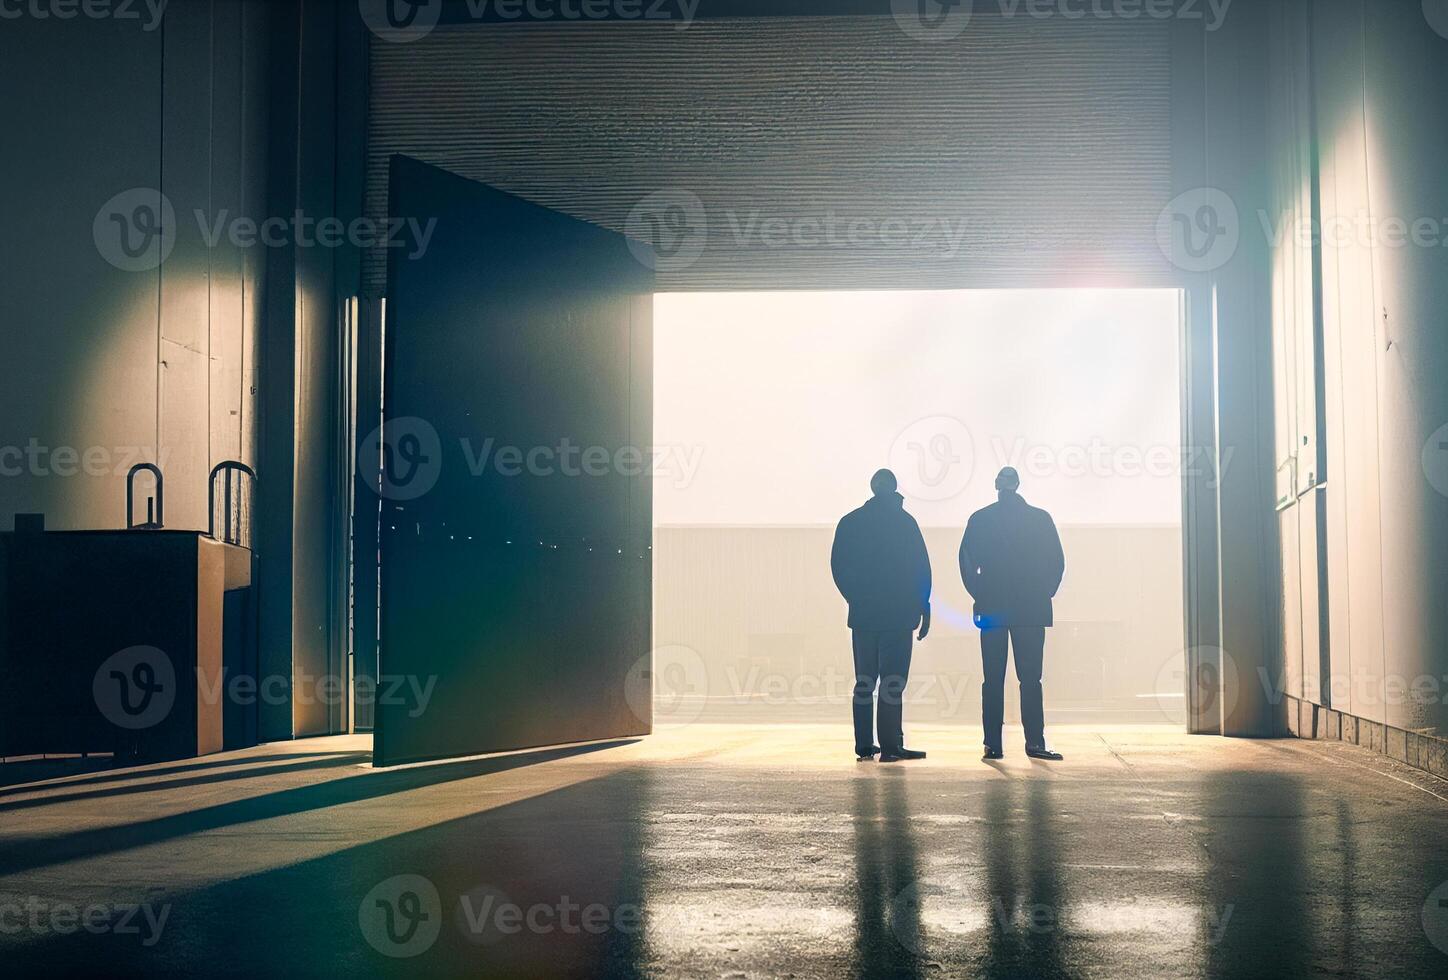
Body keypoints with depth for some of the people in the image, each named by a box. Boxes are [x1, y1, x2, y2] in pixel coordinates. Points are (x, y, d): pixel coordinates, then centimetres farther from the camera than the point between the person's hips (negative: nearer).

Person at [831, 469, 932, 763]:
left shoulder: (850, 521, 5)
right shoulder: (904, 521, -6)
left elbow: (838, 566, 6)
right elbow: (921, 567, -6)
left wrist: (856, 599, 14)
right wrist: (924, 607, 1)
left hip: (862, 614, 4)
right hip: (897, 615, -4)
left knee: (864, 681, 10)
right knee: (892, 681, -3)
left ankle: (864, 745, 11)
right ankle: (890, 746, -6)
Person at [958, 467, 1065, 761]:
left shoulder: (980, 519, 0)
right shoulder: (1040, 518, 0)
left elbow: (966, 561, -1)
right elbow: (1057, 562, 1)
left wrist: (980, 596, 8)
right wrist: (1044, 593, 11)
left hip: (992, 607, 0)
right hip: (1032, 610, 0)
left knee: (993, 680, 4)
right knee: (1030, 678, 2)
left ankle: (993, 744, 2)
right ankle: (1035, 742, -5)